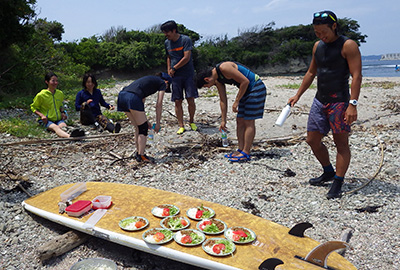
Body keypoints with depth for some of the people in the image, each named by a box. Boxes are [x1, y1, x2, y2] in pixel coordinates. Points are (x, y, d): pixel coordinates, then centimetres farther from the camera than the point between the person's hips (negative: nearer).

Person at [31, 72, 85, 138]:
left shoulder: (60, 94, 11)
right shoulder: (41, 95, -2)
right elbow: (33, 107, 7)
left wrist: (62, 112, 6)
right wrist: (41, 115, -11)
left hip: (58, 119, 4)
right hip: (46, 120, -4)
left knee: (64, 126, -32)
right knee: (55, 127, -37)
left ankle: (73, 134, -67)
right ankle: (69, 136, -70)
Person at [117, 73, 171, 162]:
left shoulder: (149, 80, 36)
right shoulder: (162, 83, 15)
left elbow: (141, 102, 35)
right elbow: (159, 105, 8)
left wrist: (144, 120, 39)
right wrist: (158, 123, 15)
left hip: (122, 95, 8)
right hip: (133, 98, -8)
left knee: (138, 127, 18)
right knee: (143, 128, 5)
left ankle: (138, 153, 24)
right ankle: (141, 155, 7)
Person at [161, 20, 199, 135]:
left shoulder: (185, 39, -7)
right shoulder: (167, 42, 9)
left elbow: (186, 58, -14)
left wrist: (174, 68, -8)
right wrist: (169, 71, 8)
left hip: (188, 74, -4)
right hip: (175, 76, 4)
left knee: (190, 100, -5)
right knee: (178, 102, 0)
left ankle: (191, 121, 18)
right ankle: (181, 126, 8)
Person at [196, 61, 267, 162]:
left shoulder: (224, 68, -22)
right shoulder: (217, 80, 7)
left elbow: (245, 81, -23)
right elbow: (223, 100, 14)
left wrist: (236, 101, -17)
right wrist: (223, 120, 16)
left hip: (256, 88, -9)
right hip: (247, 90, 9)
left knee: (249, 122, -9)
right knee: (240, 121, 7)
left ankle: (246, 153, -5)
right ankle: (241, 150, 12)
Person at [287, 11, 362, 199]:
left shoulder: (348, 45, -9)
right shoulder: (318, 46, 12)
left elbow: (356, 76, -15)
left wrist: (352, 104, -24)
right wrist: (298, 95, 19)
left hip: (339, 102, -7)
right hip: (320, 101, 7)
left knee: (341, 143, 0)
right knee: (313, 140, 10)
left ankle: (337, 184, 7)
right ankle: (328, 172, 29)